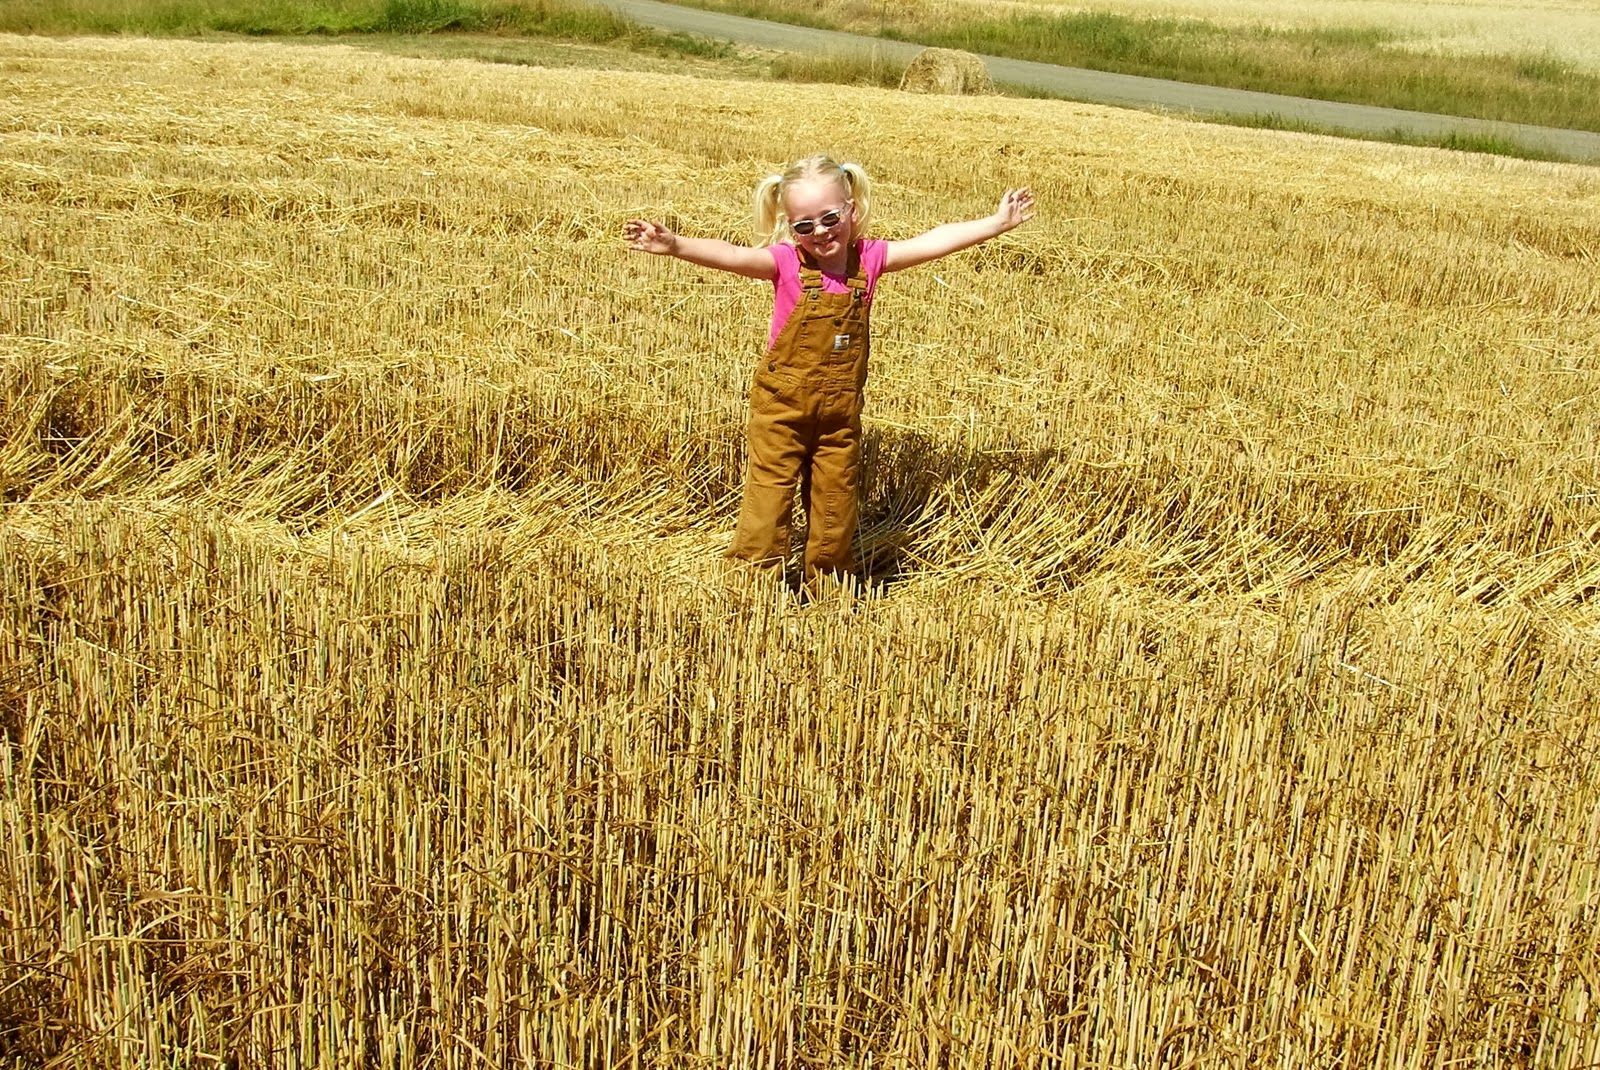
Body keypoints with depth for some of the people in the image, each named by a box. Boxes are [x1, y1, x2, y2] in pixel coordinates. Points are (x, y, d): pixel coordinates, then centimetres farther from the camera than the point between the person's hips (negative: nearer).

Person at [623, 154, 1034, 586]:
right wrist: (675, 245, -46)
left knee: (836, 506, 15)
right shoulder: (786, 262, -13)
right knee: (767, 500, 1)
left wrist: (997, 222, 4)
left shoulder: (868, 258, -2)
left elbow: (935, 241, 3)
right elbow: (732, 256, -29)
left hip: (841, 412, 3)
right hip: (782, 407, -3)